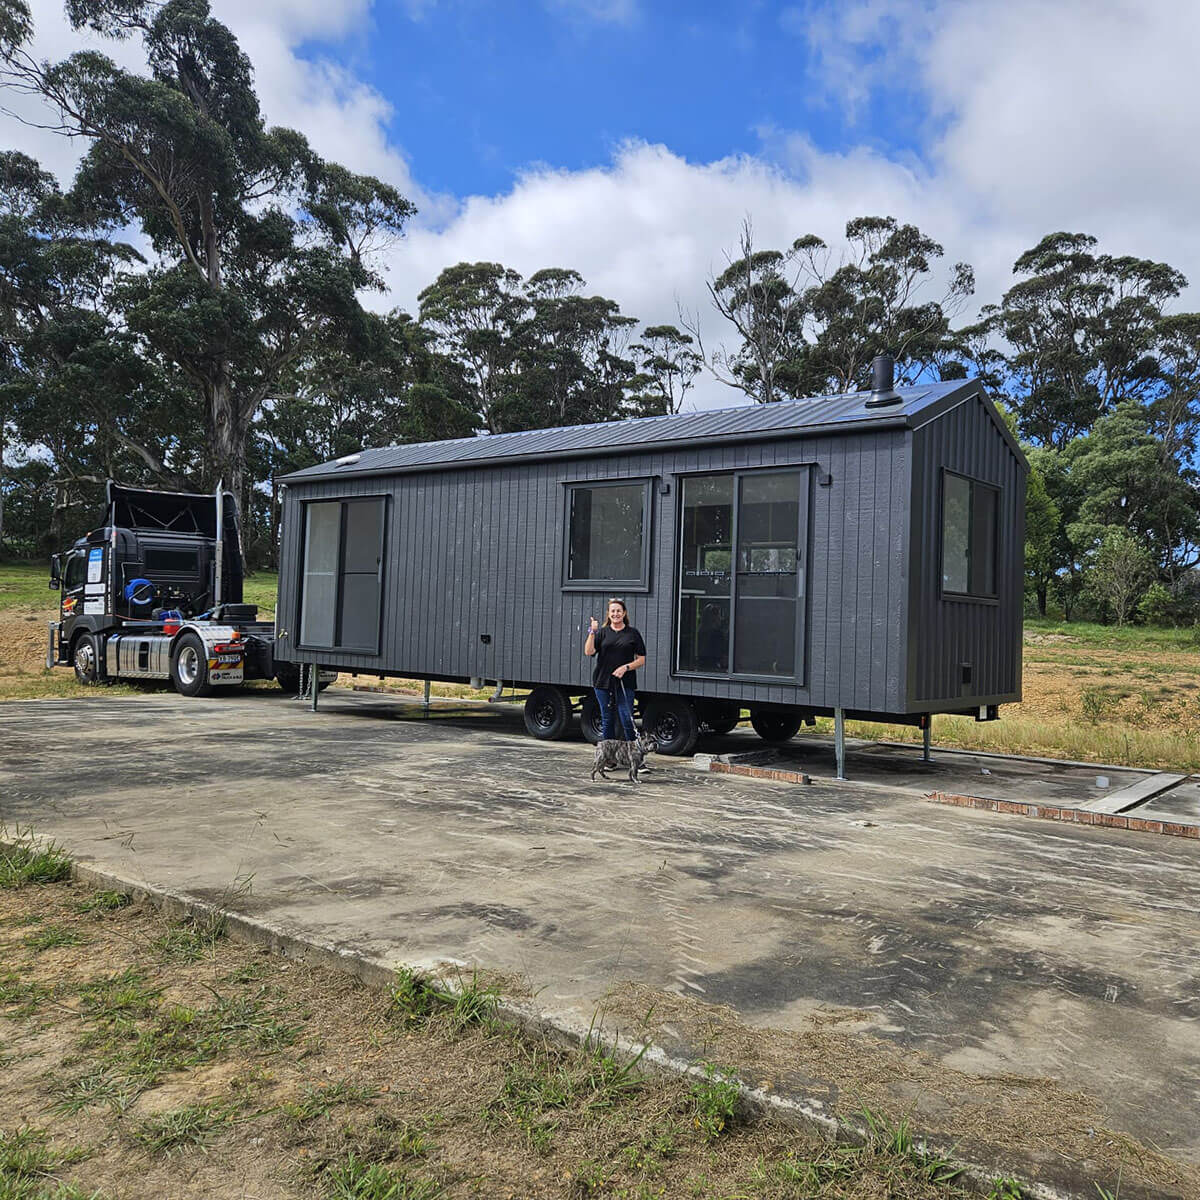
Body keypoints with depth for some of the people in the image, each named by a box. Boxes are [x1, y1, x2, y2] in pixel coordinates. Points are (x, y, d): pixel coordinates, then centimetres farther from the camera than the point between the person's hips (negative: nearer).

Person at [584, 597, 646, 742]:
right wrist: (592, 632, -14)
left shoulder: (632, 633, 6)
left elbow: (642, 660, 6)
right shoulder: (602, 633, 8)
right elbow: (588, 652, -5)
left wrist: (626, 667, -9)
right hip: (603, 682, 2)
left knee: (627, 719, -8)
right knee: (606, 720, 8)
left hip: (625, 683, -2)